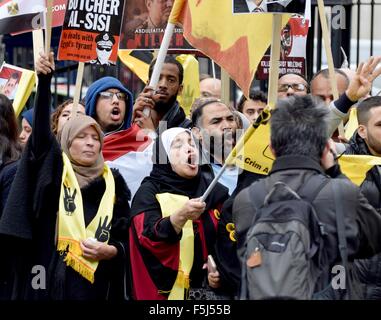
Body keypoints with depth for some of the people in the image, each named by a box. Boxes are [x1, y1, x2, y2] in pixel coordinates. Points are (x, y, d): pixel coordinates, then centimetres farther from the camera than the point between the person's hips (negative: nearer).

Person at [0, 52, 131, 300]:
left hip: (94, 284, 2)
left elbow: (126, 237, 12)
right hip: (50, 282, -2)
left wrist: (110, 251, -10)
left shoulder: (112, 184, 10)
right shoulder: (54, 173, 4)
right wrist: (45, 80, -21)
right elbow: (41, 131, -10)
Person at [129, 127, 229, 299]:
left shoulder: (215, 192, 9)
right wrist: (180, 216, -34)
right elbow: (149, 237, -19)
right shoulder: (149, 192, -2)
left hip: (209, 289, 3)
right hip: (166, 290, -3)